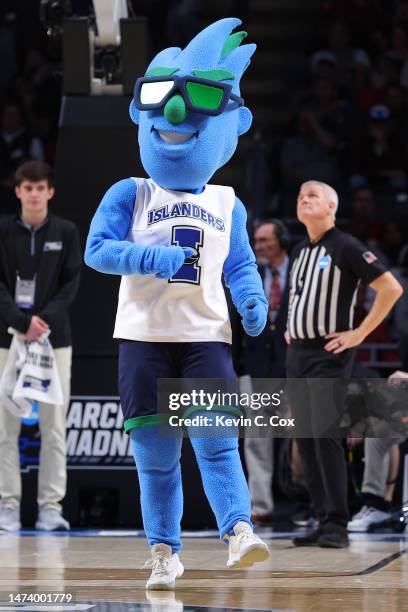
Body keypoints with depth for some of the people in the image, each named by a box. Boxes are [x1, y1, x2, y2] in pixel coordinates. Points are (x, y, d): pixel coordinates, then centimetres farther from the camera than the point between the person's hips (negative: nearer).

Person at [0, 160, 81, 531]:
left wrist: (45, 319, -14)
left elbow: (71, 284, 1)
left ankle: (51, 505, 3)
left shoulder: (66, 232, 5)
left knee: (54, 426, 0)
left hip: (54, 337, 0)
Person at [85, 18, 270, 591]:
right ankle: (165, 552, 9)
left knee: (217, 439, -15)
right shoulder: (129, 195, 3)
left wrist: (253, 302, -6)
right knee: (155, 452, 1)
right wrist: (157, 257, -20)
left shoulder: (228, 206, 12)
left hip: (206, 336, 1)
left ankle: (239, 531, -22)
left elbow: (240, 266, 15)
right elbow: (98, 249, -7)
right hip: (144, 335, -1)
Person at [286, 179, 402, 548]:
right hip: (297, 355, 8)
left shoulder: (345, 247, -8)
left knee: (325, 437, -14)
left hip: (328, 356, -8)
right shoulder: (300, 251, 15)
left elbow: (391, 288, -13)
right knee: (305, 441, 5)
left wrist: (360, 333, -13)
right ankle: (323, 521, 9)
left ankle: (337, 525, -11)